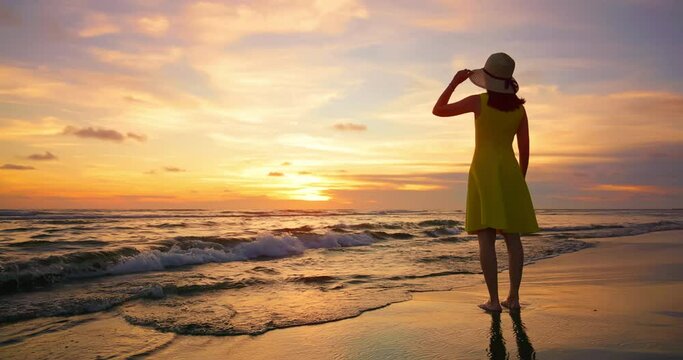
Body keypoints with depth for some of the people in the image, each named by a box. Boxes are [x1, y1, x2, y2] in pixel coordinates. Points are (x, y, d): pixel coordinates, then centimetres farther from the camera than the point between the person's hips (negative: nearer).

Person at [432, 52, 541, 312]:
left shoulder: (478, 101, -5)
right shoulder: (519, 108, 8)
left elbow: (438, 111, 2)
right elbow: (525, 150, 7)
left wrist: (455, 81, 11)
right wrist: (520, 182, 16)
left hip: (483, 172, -4)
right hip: (509, 172, 4)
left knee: (486, 238, -4)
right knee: (512, 237, 6)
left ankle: (493, 300, -5)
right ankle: (513, 297, 6)